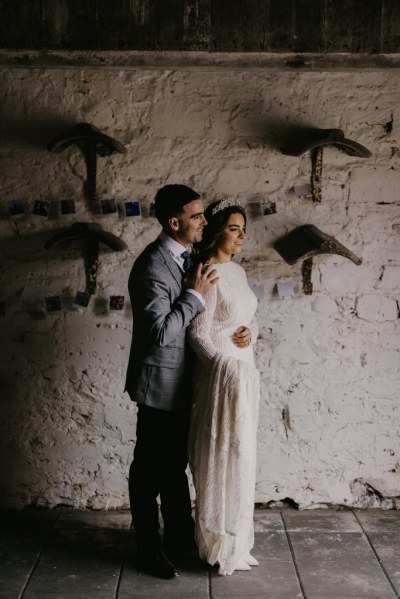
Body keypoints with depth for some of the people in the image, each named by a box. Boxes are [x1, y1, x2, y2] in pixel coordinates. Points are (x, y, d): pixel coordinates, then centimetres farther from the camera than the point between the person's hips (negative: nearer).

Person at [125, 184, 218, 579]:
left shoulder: (184, 257, 6)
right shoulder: (152, 266, -23)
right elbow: (161, 332, -29)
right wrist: (195, 295, -22)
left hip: (180, 382, 9)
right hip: (160, 383, -9)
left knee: (176, 462, 21)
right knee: (150, 469, 6)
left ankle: (179, 534, 38)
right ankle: (148, 550, 21)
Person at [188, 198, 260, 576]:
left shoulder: (237, 271, 11)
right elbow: (198, 334, -16)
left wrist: (251, 332, -3)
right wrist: (226, 369, -18)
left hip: (244, 371, 9)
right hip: (221, 374, -9)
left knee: (238, 456, 17)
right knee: (223, 457, 1)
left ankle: (234, 538, 33)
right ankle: (222, 546, 17)